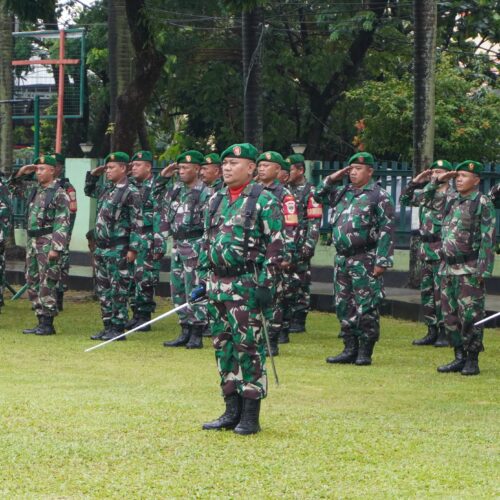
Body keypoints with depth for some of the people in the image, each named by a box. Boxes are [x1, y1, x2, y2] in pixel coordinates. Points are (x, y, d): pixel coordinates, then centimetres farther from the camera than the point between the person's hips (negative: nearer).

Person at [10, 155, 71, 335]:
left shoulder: (59, 194, -9)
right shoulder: (35, 192, 14)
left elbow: (63, 224, -14)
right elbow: (16, 188, 33)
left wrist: (56, 248, -21)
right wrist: (21, 173, 14)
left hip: (48, 243, -8)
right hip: (32, 242, 8)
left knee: (47, 285, -6)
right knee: (33, 283, 9)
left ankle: (48, 324, -3)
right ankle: (41, 321, 14)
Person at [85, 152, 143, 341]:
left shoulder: (131, 192, -10)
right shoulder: (107, 189, 13)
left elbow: (137, 223, -13)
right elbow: (89, 191, 34)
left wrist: (133, 248, -18)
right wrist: (93, 174, 17)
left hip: (119, 249, -8)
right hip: (101, 247, 8)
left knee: (118, 290, -3)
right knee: (103, 289, 11)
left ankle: (118, 328, 1)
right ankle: (108, 326, 17)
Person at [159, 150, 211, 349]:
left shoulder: (205, 194, -11)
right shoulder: (176, 189, 11)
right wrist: (164, 176, 15)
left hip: (194, 245, -8)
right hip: (177, 245, 8)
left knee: (194, 291, -6)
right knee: (177, 291, 11)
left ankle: (197, 335, -1)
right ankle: (185, 333, 18)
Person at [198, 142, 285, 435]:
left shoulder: (264, 201, -7)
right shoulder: (217, 200, 14)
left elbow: (276, 246, -10)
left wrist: (267, 285, -15)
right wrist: (203, 278, 15)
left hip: (248, 286, -7)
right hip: (218, 285, 7)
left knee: (249, 348, -5)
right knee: (224, 348, 9)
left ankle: (251, 416, 0)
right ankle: (232, 411, 17)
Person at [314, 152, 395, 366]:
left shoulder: (379, 196, -6)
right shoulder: (343, 193, 15)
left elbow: (387, 230, -11)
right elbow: (319, 195, 27)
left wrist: (382, 261, -17)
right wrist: (332, 179, 11)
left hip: (364, 260, -7)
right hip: (342, 259, 7)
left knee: (366, 307, -4)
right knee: (344, 306, 9)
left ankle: (365, 352, 2)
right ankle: (350, 349, 17)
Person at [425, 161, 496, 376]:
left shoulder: (483, 203, -6)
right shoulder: (451, 200, 11)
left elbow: (488, 239, -10)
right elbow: (427, 198, 27)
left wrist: (483, 269, -15)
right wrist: (437, 180, 11)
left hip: (469, 269, -7)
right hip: (448, 267, 7)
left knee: (470, 315, -5)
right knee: (450, 315, 9)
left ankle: (472, 360, 1)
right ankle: (459, 358, 16)